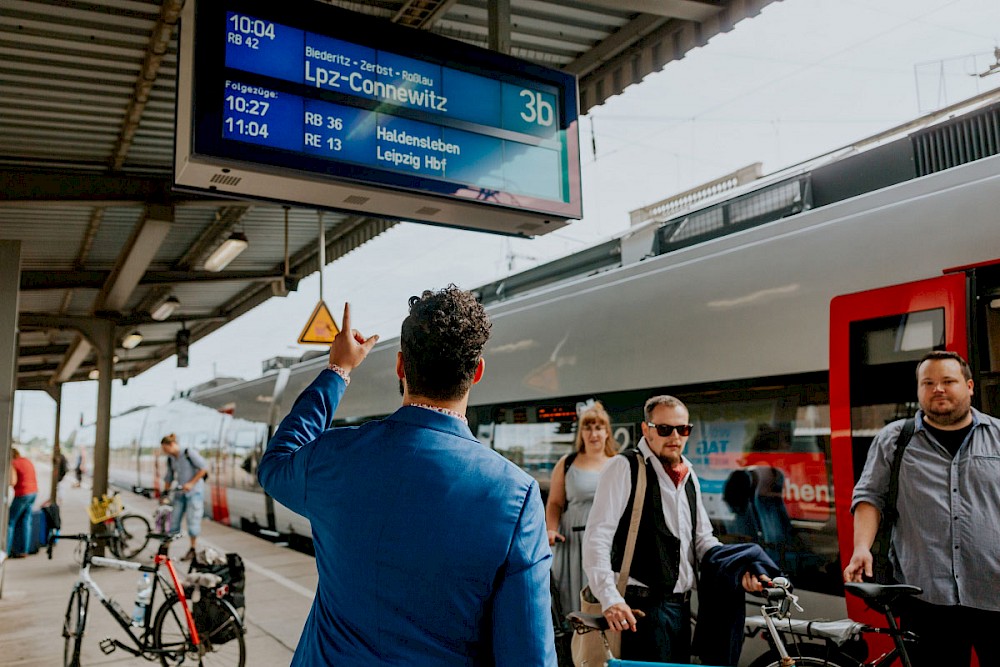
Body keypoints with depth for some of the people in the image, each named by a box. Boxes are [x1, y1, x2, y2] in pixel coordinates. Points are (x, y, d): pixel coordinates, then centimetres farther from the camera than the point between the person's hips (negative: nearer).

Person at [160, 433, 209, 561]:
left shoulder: (189, 453, -11)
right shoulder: (170, 459, 7)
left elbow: (204, 468, -14)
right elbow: (169, 478, 17)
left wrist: (191, 483, -17)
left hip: (194, 491, -6)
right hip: (180, 492, 6)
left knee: (192, 520, -5)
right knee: (174, 519, 2)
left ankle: (193, 549, 7)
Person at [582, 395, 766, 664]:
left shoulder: (689, 477, 15)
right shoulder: (625, 467, -9)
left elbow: (703, 540, 20)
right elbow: (596, 537, -15)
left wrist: (739, 570, 2)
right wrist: (610, 598, -24)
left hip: (681, 607, 8)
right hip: (640, 607, -7)